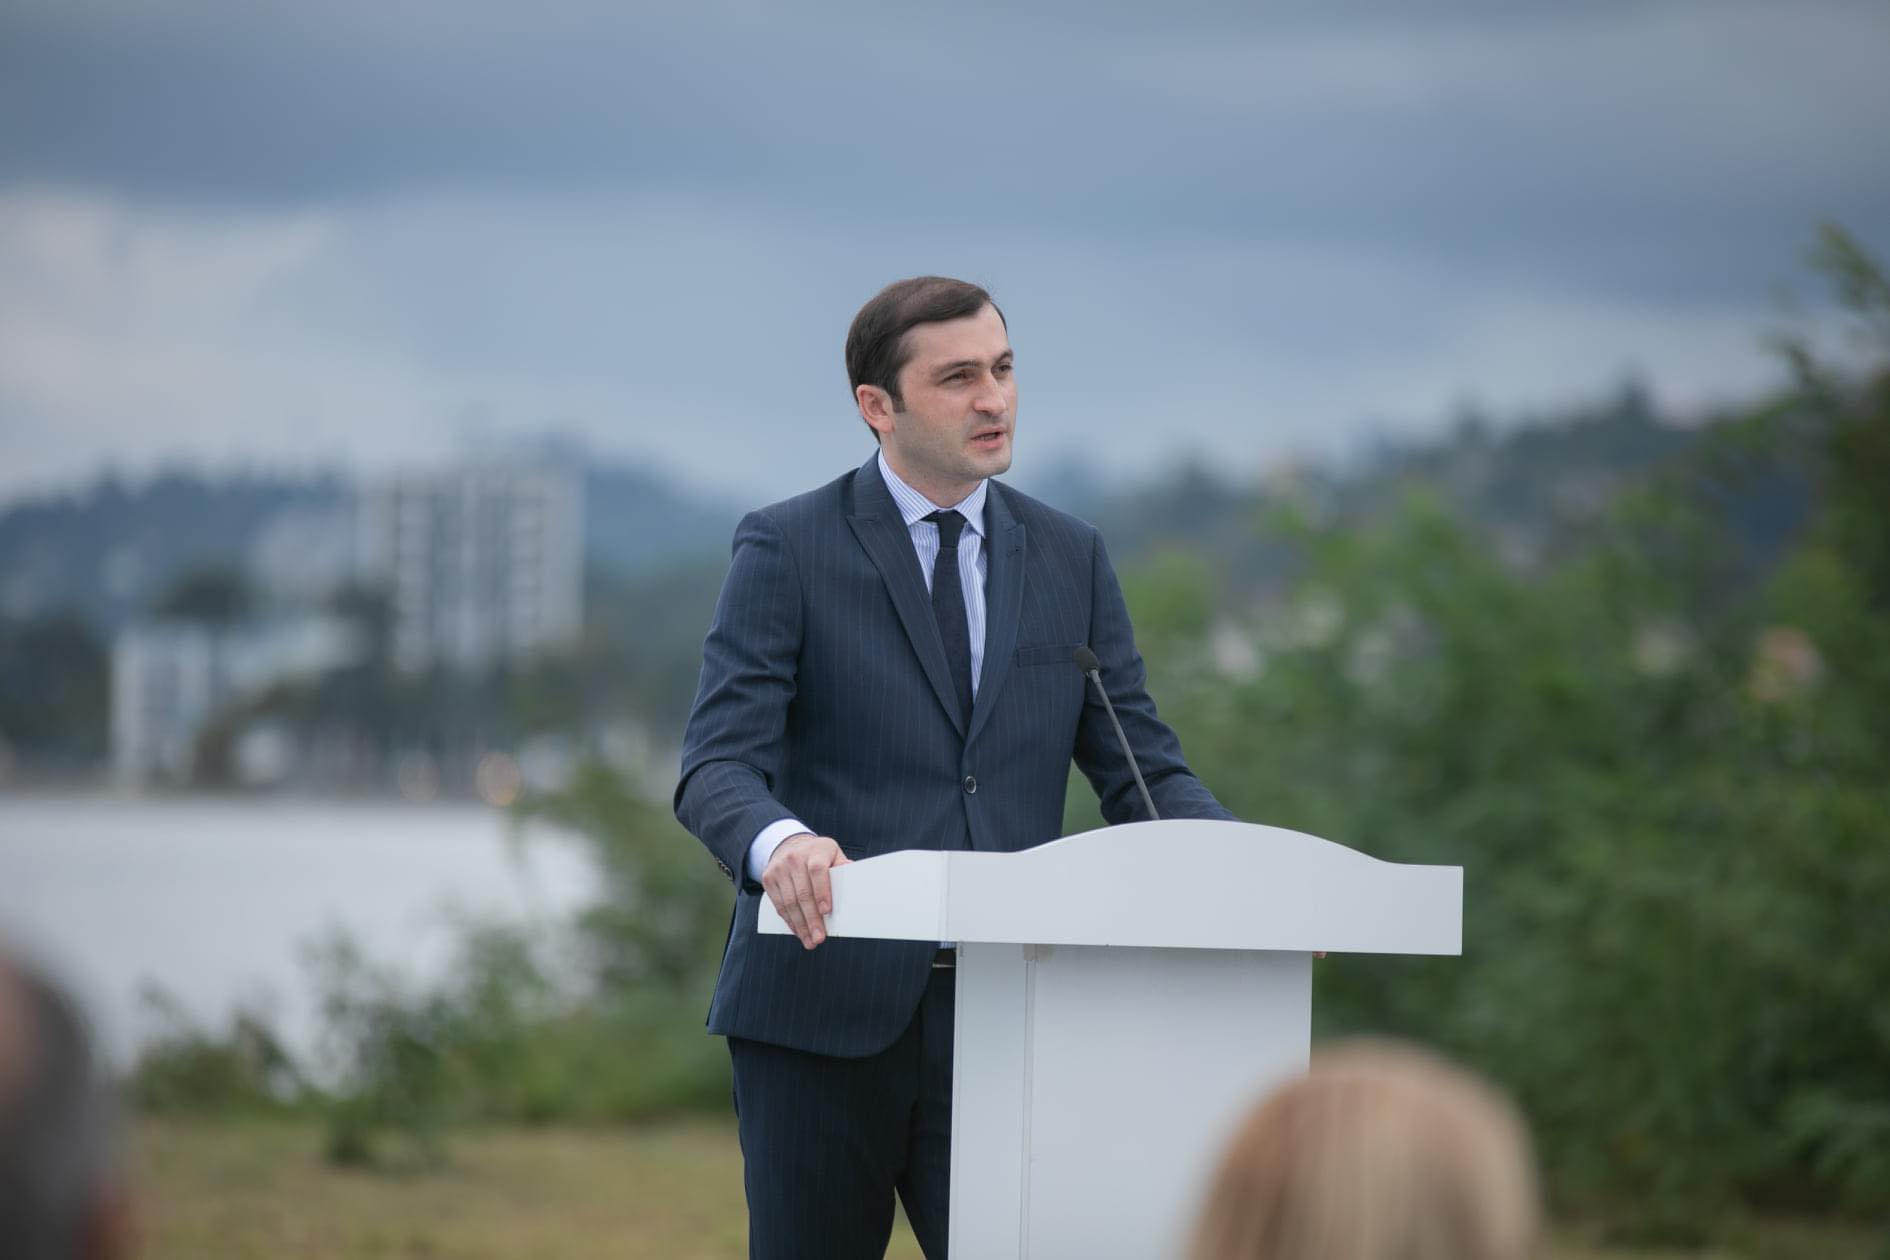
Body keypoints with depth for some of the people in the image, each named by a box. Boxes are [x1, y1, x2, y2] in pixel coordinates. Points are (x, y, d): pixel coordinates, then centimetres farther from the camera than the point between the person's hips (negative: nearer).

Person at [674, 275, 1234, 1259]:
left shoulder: (1069, 559, 12)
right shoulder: (787, 551, -1)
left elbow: (1140, 769, 9)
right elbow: (718, 764, -10)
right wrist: (777, 841, -34)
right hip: (827, 1011, -3)